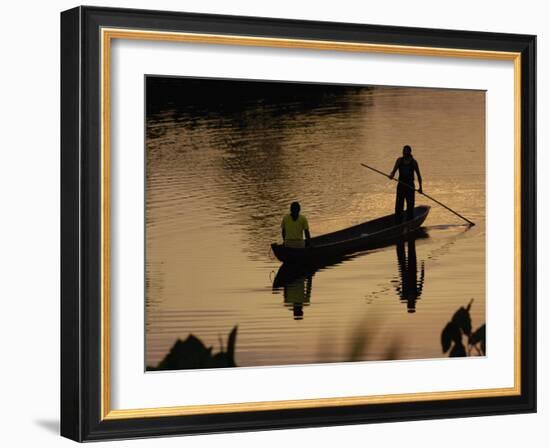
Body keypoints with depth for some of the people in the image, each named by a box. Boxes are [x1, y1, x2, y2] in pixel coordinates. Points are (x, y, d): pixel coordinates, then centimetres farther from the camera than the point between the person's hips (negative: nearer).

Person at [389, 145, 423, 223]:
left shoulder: (413, 162, -1)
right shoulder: (399, 160, 3)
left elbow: (418, 175, 5)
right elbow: (394, 170, -3)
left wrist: (420, 187, 2)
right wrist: (391, 175, -27)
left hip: (410, 186, -1)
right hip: (401, 185, 1)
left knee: (410, 205, 2)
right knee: (399, 206, 0)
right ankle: (398, 224, 5)